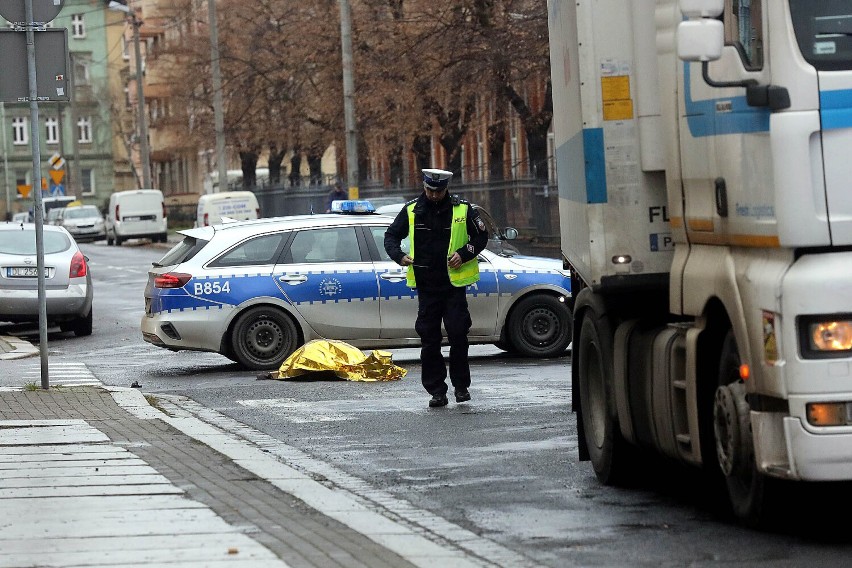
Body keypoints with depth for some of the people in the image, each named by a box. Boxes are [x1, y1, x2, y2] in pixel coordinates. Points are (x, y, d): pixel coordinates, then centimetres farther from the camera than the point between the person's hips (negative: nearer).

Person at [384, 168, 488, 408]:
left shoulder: (462, 209, 0)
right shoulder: (411, 211, 3)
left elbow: (481, 237, 8)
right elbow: (391, 236, 11)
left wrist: (464, 254, -9)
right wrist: (399, 255, -9)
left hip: (454, 284, -2)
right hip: (426, 286, 2)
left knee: (458, 334, -6)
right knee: (429, 340, 1)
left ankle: (461, 385, 8)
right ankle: (437, 390, 7)